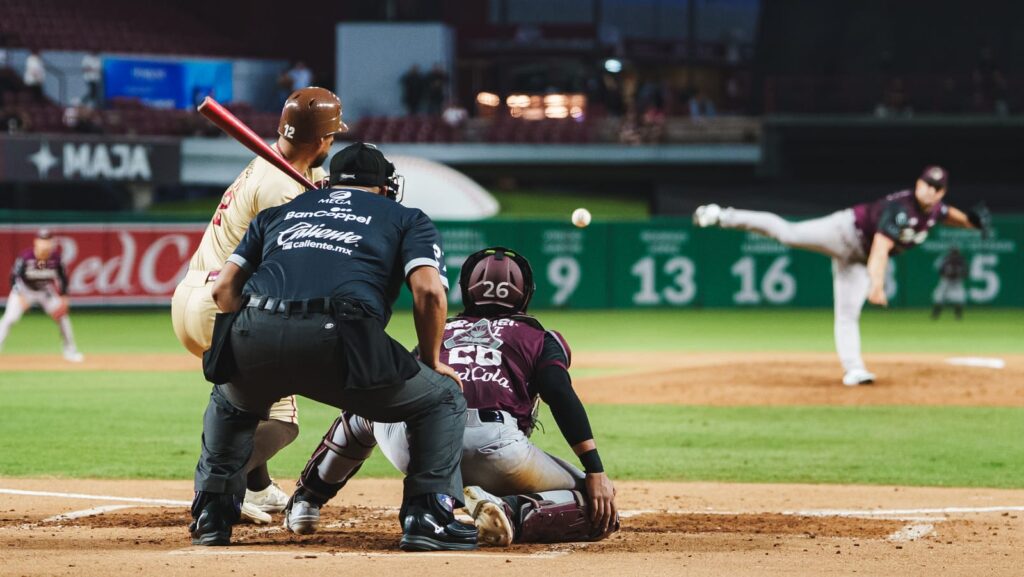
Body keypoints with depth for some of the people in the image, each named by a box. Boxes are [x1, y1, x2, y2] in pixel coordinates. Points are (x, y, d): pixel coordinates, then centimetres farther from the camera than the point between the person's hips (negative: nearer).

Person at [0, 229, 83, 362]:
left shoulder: (55, 258, -20)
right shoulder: (26, 256, -28)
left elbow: (63, 276, -5)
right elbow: (15, 276, -20)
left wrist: (63, 297, -7)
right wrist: (20, 296, -30)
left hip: (45, 291, 2)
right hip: (24, 290, -2)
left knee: (62, 316, -2)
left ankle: (70, 352, 14)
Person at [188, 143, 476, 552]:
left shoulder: (278, 214, 33)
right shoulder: (407, 219, 24)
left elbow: (224, 290, 24)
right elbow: (429, 290, 5)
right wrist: (431, 362, 17)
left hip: (255, 337, 4)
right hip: (338, 342, -4)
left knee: (229, 403, 38)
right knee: (443, 399, 17)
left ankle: (211, 516, 29)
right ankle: (428, 515, 2)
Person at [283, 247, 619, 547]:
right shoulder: (539, 338, 22)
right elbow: (563, 399, 4)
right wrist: (595, 471, -2)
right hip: (494, 448, -4)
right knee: (600, 510, 6)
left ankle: (304, 503, 34)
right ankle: (514, 514, -19)